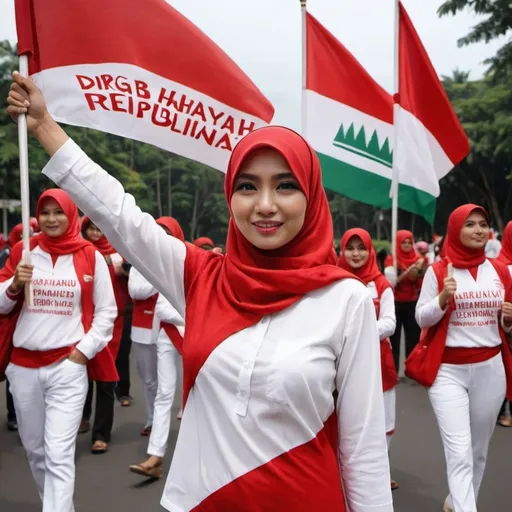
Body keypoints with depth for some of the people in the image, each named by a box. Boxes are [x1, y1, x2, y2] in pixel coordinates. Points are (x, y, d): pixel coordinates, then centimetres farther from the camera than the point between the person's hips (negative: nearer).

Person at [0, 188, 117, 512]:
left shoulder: (90, 257, -2)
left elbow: (107, 311, 2)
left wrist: (84, 350, -7)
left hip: (68, 366, -4)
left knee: (59, 454, -9)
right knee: (34, 448, 17)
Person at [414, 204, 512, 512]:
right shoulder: (438, 271, -4)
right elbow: (421, 319, -2)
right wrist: (443, 299, -19)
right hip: (448, 370, -4)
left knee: (479, 449, 16)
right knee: (459, 451, -12)